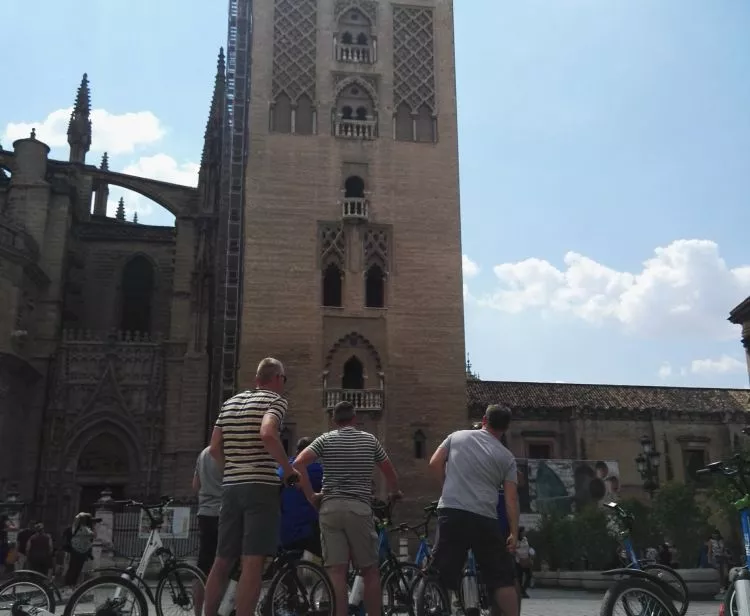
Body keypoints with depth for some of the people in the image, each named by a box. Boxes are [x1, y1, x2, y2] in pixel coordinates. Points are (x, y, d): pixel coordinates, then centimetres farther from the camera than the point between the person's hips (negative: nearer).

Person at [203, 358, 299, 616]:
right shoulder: (276, 400, -4)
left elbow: (214, 448, 13)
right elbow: (267, 434, -23)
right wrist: (288, 469, -13)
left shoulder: (230, 403, 16)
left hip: (231, 487, 7)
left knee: (222, 561, 14)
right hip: (261, 487, -7)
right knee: (253, 563, -7)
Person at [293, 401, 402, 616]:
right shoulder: (370, 440, 11)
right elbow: (390, 472, 18)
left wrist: (310, 495, 2)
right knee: (370, 570, 8)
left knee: (336, 571, -1)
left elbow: (298, 463, -6)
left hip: (330, 507, 0)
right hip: (359, 508, 0)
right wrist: (394, 493, 37)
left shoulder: (326, 439, 8)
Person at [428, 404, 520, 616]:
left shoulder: (457, 436, 13)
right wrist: (514, 533, 5)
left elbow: (434, 463, 10)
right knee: (503, 579, 8)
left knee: (443, 575, 5)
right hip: (485, 519, -1)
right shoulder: (507, 457, 9)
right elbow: (511, 498, 4)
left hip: (451, 513, 1)